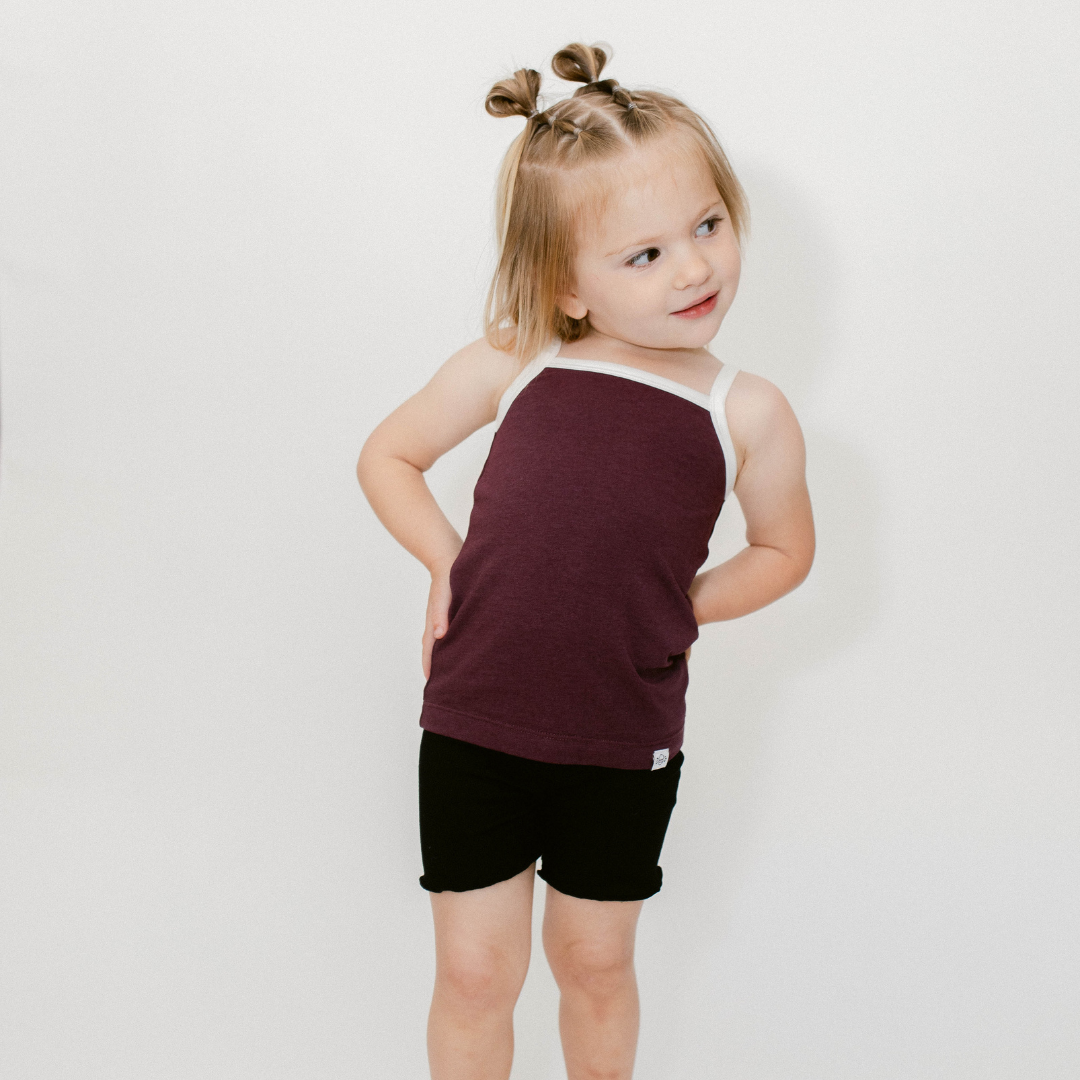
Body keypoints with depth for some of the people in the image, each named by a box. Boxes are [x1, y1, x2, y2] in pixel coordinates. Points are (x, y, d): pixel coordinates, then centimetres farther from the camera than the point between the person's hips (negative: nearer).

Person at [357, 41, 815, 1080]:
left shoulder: (748, 414, -7)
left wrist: (676, 606, -3)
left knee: (594, 960, 17)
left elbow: (783, 550, 10)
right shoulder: (511, 368, -6)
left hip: (625, 745, 0)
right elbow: (387, 456, 8)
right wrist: (451, 564, -5)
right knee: (475, 969, 9)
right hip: (474, 723, 0)